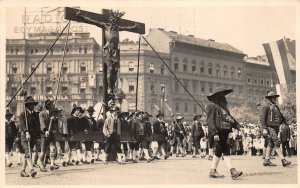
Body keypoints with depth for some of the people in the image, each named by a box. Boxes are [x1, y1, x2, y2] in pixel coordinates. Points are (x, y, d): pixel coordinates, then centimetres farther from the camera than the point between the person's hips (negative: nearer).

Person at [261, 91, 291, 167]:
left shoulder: (276, 107, 20)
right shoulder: (266, 107, -6)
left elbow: (281, 117, 21)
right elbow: (262, 118, -12)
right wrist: (264, 128, -20)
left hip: (276, 128, 8)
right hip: (270, 127, -8)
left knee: (270, 144, 9)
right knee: (277, 143, -16)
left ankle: (266, 161, 14)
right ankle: (283, 160, -23)